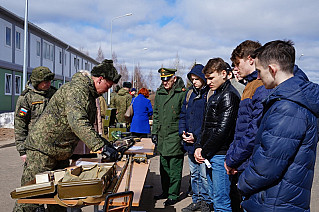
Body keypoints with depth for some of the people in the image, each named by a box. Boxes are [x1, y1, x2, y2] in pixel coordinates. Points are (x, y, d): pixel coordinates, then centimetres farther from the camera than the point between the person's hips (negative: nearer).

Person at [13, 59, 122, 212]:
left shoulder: (88, 92, 13)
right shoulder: (77, 90, -20)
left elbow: (86, 125, 22)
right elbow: (77, 122, -34)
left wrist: (103, 141, 12)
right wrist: (101, 146, -37)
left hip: (61, 153, 10)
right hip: (42, 149, -10)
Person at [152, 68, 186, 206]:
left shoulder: (182, 93, -9)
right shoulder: (159, 93, 10)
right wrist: (154, 131, 14)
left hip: (175, 137, -6)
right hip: (162, 136, 7)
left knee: (174, 168, 1)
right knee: (163, 167, 16)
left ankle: (173, 195, 13)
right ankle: (165, 192, 30)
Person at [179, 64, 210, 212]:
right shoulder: (190, 93, 12)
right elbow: (183, 115, 17)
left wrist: (196, 136, -17)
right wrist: (183, 132, 2)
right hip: (190, 143, 7)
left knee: (204, 175, 1)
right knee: (194, 173, 16)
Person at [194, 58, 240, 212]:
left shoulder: (229, 95, -13)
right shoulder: (214, 96, 18)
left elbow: (222, 130, -19)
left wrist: (204, 151, -11)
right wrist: (199, 147, 6)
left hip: (221, 155, -10)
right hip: (210, 156, 10)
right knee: (215, 199, 18)